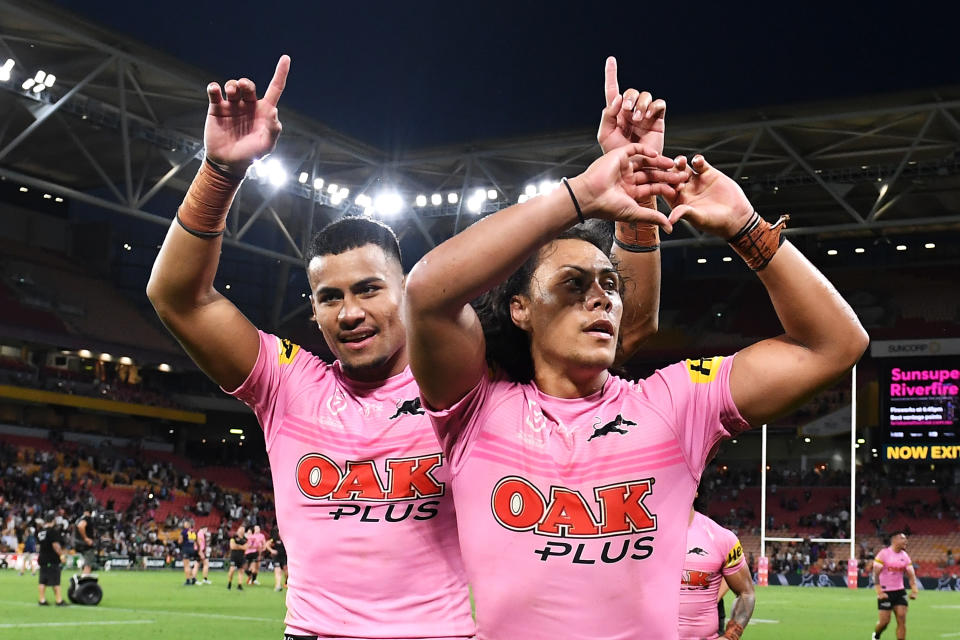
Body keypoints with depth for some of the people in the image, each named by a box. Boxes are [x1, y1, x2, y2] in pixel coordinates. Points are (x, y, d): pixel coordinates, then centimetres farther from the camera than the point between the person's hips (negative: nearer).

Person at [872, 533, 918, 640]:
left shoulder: (905, 556, 6)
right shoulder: (884, 554, -10)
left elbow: (911, 574, 6)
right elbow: (876, 573, -13)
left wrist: (914, 590, -8)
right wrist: (879, 592, -21)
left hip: (900, 591, 5)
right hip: (885, 592, -5)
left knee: (902, 619, -6)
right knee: (885, 621, -3)